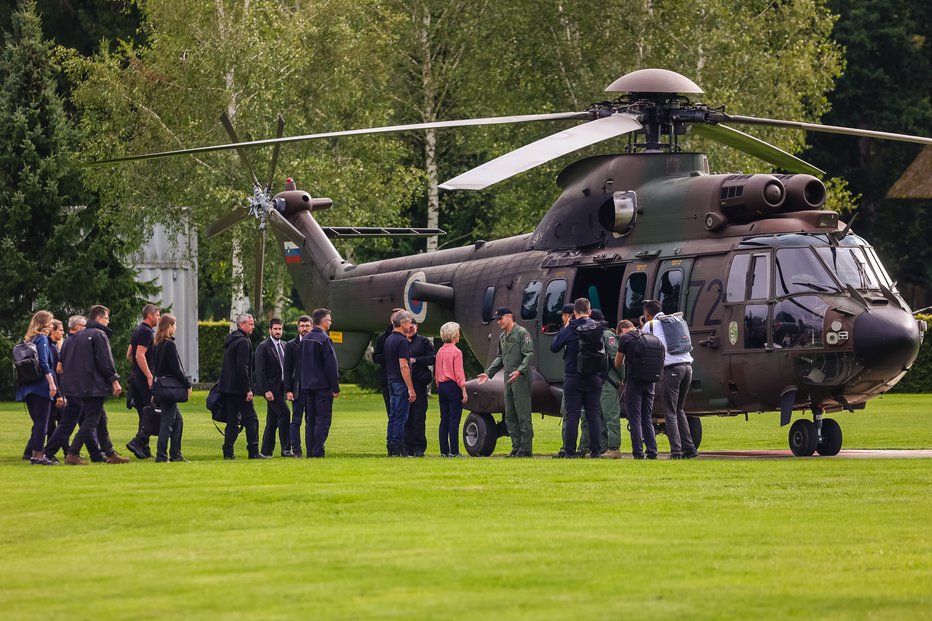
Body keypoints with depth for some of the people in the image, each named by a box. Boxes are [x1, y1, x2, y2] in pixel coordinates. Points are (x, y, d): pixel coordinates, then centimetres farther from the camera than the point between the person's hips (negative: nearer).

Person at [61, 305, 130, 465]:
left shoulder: (78, 336, 15)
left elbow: (63, 357, 18)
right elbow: (105, 361, -16)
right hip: (94, 385, -9)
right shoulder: (99, 335, -10)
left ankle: (110, 453, 19)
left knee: (101, 418, 16)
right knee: (91, 420, -6)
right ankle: (72, 454, -13)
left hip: (78, 385, 9)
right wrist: (114, 380, -11)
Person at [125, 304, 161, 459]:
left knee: (144, 415, 11)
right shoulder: (147, 332, -12)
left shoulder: (137, 331, 18)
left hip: (136, 376, 10)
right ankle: (137, 442, -16)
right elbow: (140, 356, -21)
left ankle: (145, 450, 9)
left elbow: (129, 356, 22)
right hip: (144, 377, -10)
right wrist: (150, 376, -23)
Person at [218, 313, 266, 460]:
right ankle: (253, 452, -5)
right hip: (238, 387, -9)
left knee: (232, 420, 11)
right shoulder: (243, 342, -15)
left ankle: (228, 452, 8)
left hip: (227, 386, 9)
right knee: (251, 419, -4)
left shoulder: (230, 339, 16)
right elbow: (243, 367, -20)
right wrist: (248, 389, -18)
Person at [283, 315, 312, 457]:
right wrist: (288, 390, -5)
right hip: (298, 388, -1)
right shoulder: (291, 345, 5)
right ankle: (296, 449, -1)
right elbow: (287, 370, 3)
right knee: (296, 420, -2)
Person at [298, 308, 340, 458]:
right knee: (323, 419, -5)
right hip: (322, 385, -8)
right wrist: (335, 388, -11)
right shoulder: (324, 340, -14)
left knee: (311, 420, 11)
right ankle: (317, 451, -10)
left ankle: (310, 451, 10)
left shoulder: (305, 339, 10)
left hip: (307, 385, 8)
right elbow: (330, 365, -15)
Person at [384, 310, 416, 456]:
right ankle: (397, 448, -6)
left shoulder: (389, 339, 14)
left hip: (391, 382, 9)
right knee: (401, 416, -6)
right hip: (401, 383, -9)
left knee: (393, 415, 12)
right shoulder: (401, 341, -15)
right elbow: (403, 366, -20)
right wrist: (410, 388, -19)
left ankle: (390, 447, 14)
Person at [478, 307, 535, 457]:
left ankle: (526, 449, -8)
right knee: (510, 417, 9)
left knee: (523, 415, -9)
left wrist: (519, 371, -26)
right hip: (508, 380, 9)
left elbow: (529, 354, -14)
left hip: (521, 379, -9)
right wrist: (488, 373, 18)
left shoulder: (521, 333, -7)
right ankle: (516, 447, 13)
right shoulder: (502, 336, 19)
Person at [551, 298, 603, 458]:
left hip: (573, 378, -2)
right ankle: (596, 450, 1)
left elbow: (554, 347, 1)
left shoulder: (570, 329, -7)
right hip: (594, 378, 2)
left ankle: (570, 451, -3)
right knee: (594, 414, 5)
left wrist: (564, 329, 9)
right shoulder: (597, 328, 0)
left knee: (572, 415, 0)